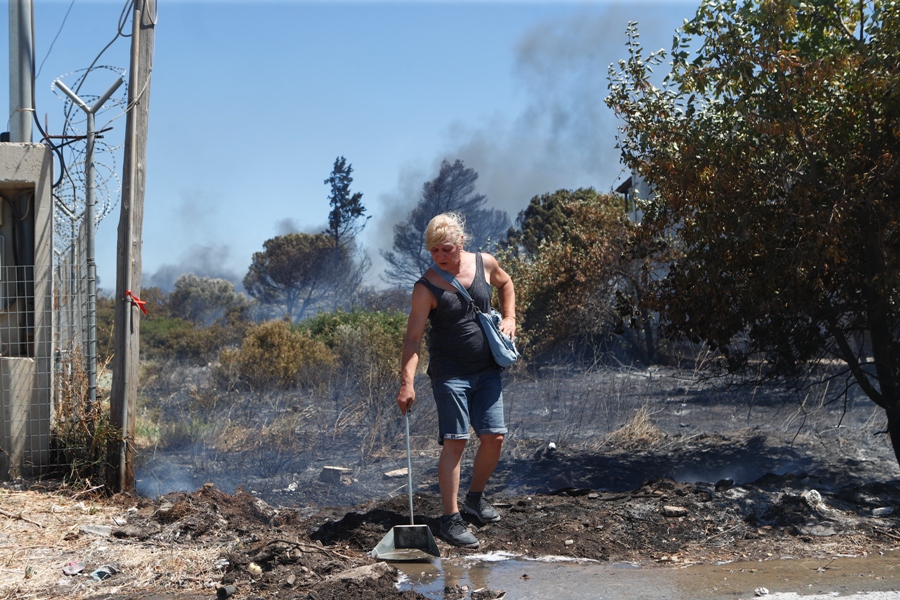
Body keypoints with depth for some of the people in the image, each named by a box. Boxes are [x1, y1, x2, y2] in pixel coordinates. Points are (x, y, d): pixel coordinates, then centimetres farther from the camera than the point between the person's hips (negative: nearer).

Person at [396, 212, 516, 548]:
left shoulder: (484, 264, 1)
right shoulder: (426, 287, -12)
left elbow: (505, 283, 24)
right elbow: (413, 337, -16)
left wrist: (509, 318, 10)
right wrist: (407, 382, -27)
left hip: (487, 370, 5)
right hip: (450, 373, -4)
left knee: (494, 436, 1)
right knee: (455, 442, -9)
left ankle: (475, 497, 25)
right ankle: (451, 519, -4)